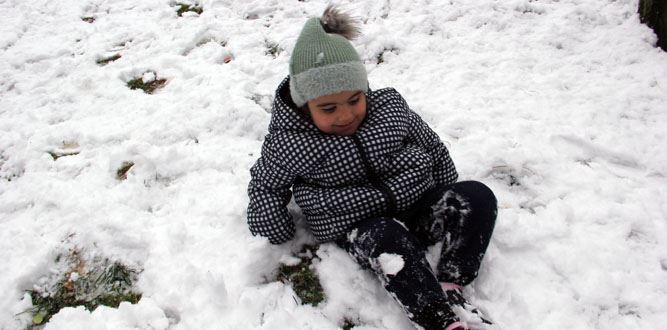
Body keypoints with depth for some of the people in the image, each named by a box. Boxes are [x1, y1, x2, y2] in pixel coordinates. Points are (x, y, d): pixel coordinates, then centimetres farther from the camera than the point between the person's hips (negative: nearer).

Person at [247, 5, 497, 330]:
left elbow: (433, 147, 13)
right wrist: (274, 230, -4)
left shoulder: (391, 105, -2)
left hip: (419, 205, 5)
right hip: (360, 227, -4)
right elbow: (265, 183, 8)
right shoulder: (290, 144, -10)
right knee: (388, 240, -38)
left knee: (476, 196, -17)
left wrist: (449, 201, 19)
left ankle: (449, 288, -22)